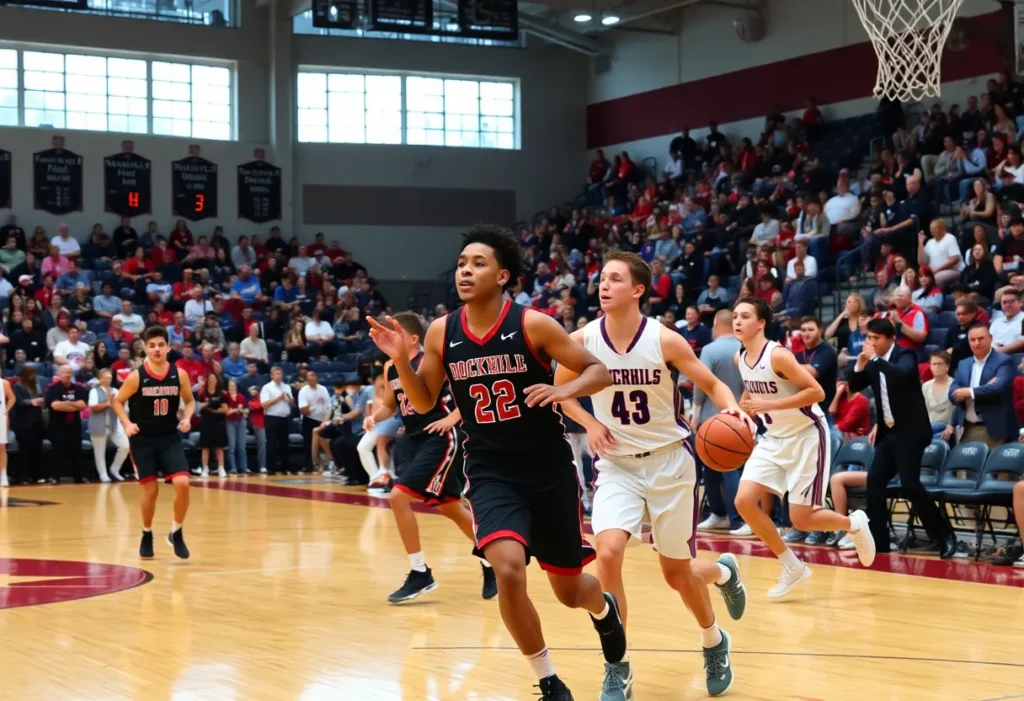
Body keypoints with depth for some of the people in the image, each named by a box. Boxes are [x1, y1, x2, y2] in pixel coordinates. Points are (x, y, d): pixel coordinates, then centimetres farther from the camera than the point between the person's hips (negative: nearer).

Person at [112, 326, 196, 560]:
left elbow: (190, 401, 10)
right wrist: (127, 424, -15)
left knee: (182, 483, -15)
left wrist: (187, 418, -9)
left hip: (170, 437, 1)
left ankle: (176, 533, 5)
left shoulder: (180, 375, -5)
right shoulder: (136, 376, -11)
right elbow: (118, 402, 1)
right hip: (143, 439, -1)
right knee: (150, 490, 3)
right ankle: (147, 536, 27)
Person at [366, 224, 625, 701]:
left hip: (548, 468, -1)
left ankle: (604, 608, 50)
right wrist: (400, 359, -11)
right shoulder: (441, 332, -4)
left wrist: (564, 390, -27)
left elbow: (599, 372, -7)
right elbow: (423, 402, 7)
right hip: (490, 471, 1)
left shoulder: (533, 325, -13)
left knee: (569, 590, 10)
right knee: (508, 571, -23)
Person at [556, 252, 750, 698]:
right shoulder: (581, 341, -9)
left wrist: (732, 410, -25)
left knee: (677, 574, 7)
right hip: (618, 464, 1)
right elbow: (560, 390, 9)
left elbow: (711, 384, -4)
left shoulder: (664, 340, -15)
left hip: (668, 460, -1)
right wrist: (589, 423, -8)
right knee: (608, 552, -23)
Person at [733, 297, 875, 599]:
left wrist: (770, 405, -29)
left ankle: (854, 524, 25)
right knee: (744, 501, -7)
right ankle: (792, 566, 9)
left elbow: (817, 392, -26)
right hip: (774, 438, 7)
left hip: (806, 436, -7)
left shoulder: (777, 355, -23)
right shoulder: (740, 358, 0)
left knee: (801, 519, -7)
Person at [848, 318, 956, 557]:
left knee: (910, 485, -13)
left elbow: (902, 374, -33)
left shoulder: (905, 355, -11)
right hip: (888, 432, 7)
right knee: (874, 481, 1)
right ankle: (877, 539, 7)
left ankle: (944, 534, 0)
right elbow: (854, 387, 10)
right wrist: (860, 366, -7)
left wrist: (875, 358, -29)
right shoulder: (874, 362, 8)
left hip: (910, 432, -7)